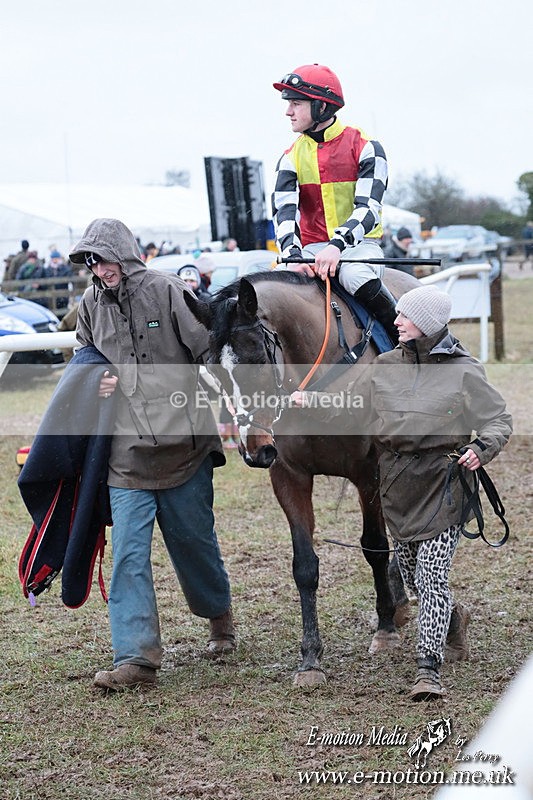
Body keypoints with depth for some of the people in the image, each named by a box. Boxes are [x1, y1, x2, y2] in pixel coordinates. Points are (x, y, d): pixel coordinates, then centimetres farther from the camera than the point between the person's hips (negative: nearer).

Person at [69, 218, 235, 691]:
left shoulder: (166, 292, -6)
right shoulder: (91, 306, 7)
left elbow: (209, 350, -7)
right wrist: (95, 383, 1)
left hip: (183, 444, -3)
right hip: (125, 453, 3)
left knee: (194, 541, 13)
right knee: (129, 555, -5)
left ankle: (219, 616, 40)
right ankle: (136, 657, -5)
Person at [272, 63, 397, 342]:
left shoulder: (365, 148, -4)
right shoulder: (291, 158, 8)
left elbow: (368, 209, -15)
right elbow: (284, 212, -6)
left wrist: (337, 245, -33)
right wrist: (293, 255, -27)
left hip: (359, 243, -4)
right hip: (313, 248, 4)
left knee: (355, 275, -37)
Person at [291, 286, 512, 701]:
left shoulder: (464, 372, -6)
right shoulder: (385, 366, 7)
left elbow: (500, 419, -2)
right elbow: (351, 409, 13)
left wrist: (481, 447, -21)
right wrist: (311, 402, 0)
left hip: (443, 480, -5)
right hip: (398, 480, 5)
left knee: (432, 574, -11)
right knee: (411, 573, 16)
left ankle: (429, 670, -8)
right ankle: (452, 617, 47)